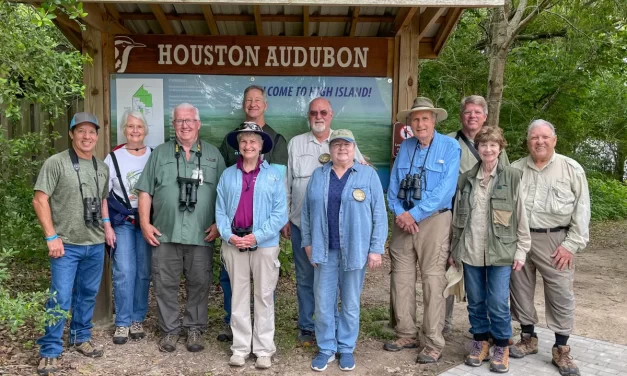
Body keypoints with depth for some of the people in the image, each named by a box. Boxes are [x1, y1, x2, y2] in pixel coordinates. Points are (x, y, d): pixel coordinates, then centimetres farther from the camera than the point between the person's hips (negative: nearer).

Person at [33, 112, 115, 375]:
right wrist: (51, 236, -14)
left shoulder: (102, 168, 10)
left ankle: (80, 337, 33)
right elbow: (40, 200, -10)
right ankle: (50, 352, 11)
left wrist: (107, 223, 7)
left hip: (96, 244, 5)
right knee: (60, 299, -2)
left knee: (88, 294, 15)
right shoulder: (56, 163, -8)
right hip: (66, 245, -5)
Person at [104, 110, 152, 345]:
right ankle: (122, 322, 8)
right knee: (124, 272, -4)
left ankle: (137, 319, 18)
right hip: (122, 222, -1)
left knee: (143, 272, 5)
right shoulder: (114, 158, 3)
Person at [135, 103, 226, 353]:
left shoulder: (213, 154, 8)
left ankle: (195, 329, 22)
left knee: (199, 284, 7)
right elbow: (145, 192, 7)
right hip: (165, 234, 1)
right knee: (165, 284, 7)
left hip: (201, 235, 0)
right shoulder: (159, 153, 10)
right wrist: (145, 223, -1)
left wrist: (219, 224, -3)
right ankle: (169, 330, 21)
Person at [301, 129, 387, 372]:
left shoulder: (368, 175, 0)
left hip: (355, 250, -2)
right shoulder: (318, 175, 8)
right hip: (324, 250, 2)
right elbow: (306, 211, 11)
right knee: (323, 303, 7)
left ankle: (346, 349, 25)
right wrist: (307, 242, 5)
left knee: (350, 303, 10)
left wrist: (376, 249, -7)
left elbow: (379, 214, -2)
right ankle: (326, 348, 23)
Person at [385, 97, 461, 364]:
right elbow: (393, 185, 9)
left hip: (433, 220, -5)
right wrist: (399, 213, -7)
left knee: (433, 279, -4)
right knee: (400, 277, 7)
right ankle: (406, 334, 20)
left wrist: (415, 214, -15)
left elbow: (446, 189, -14)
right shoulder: (405, 147, 10)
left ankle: (434, 343, 6)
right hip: (403, 221, 5)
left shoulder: (450, 147, -4)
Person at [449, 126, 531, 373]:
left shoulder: (512, 177, -1)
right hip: (470, 251, 3)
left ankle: (501, 348, 19)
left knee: (498, 304, 0)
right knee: (475, 302, 11)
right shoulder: (466, 178, 7)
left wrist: (521, 250, -4)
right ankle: (480, 341, 28)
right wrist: (454, 249, 11)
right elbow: (458, 218, 10)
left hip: (500, 251, -3)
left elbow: (521, 217, -1)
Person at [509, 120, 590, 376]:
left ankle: (561, 349, 15)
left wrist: (572, 244, -7)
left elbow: (581, 209, -1)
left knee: (561, 294, 1)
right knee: (520, 289, 10)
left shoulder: (572, 169, 1)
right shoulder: (515, 169, 7)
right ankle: (528, 339, 27)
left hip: (555, 240, -2)